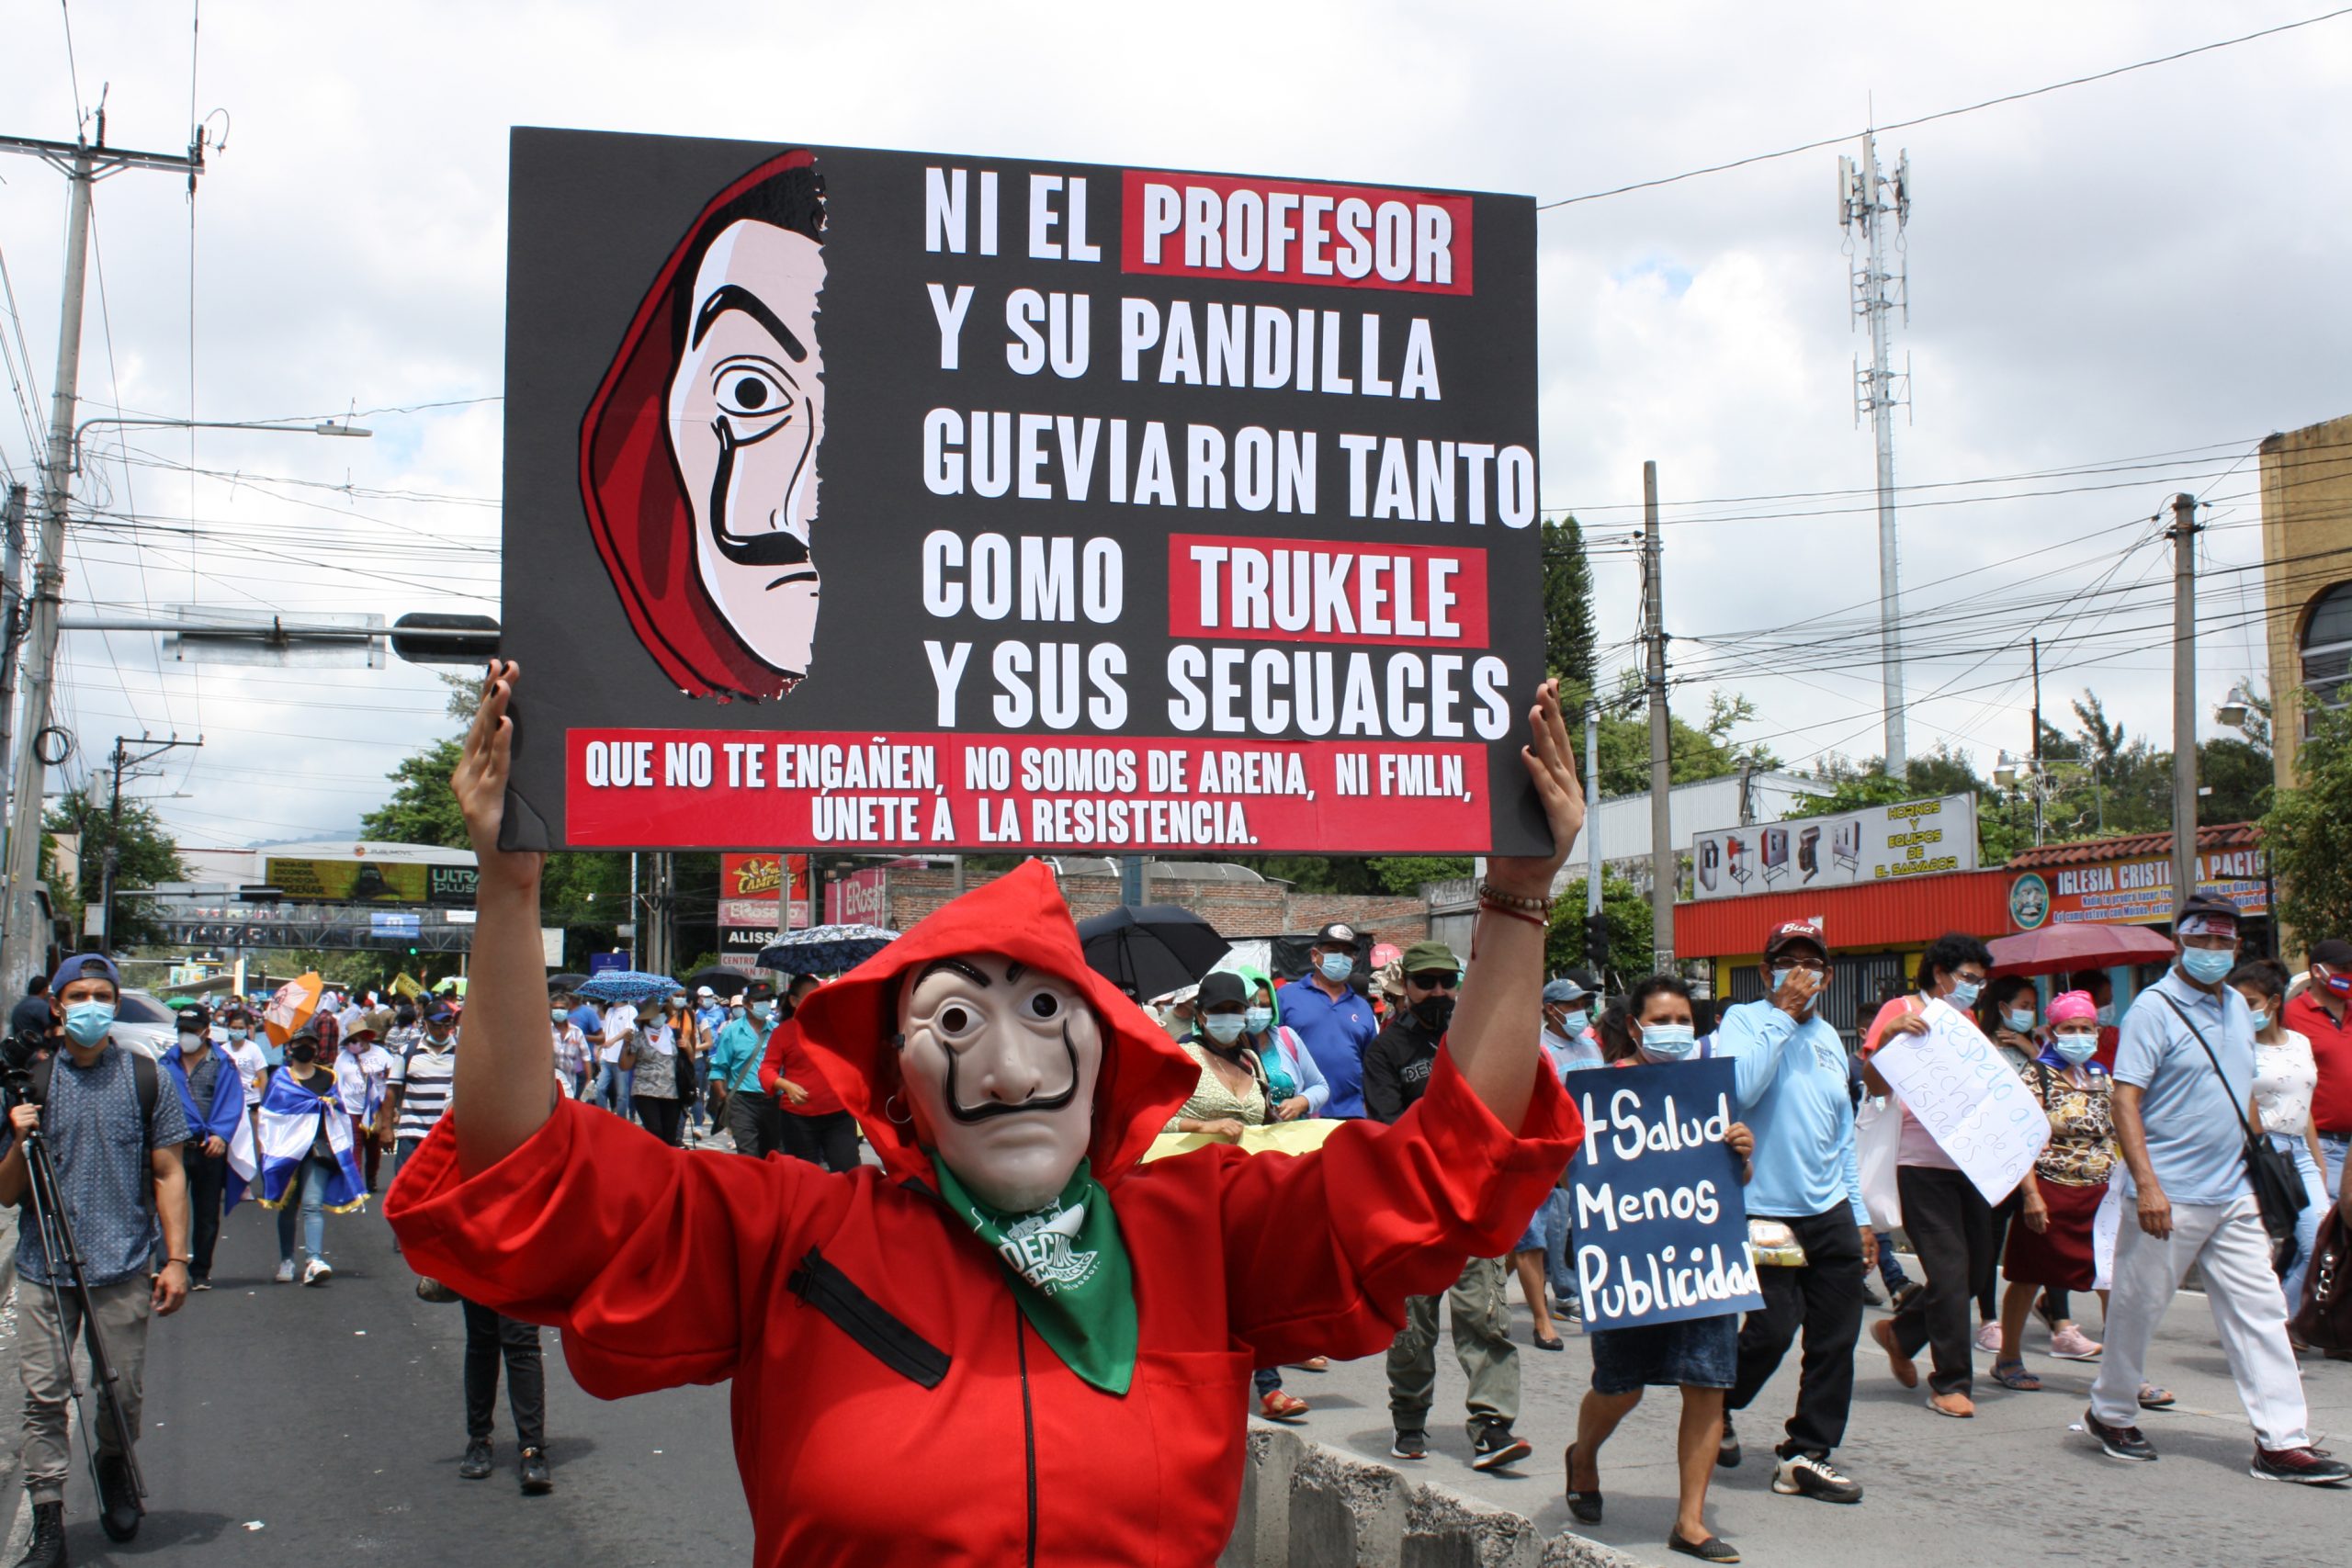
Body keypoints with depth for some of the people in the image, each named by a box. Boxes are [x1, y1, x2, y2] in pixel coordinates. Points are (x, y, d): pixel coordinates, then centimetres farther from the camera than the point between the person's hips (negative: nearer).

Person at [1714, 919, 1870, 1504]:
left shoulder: (1829, 1039, 16)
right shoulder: (1744, 1020, -4)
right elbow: (1739, 1089, -24)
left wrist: (1860, 1216, 19)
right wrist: (1782, 1014, -19)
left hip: (1830, 1213, 6)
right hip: (1766, 1209, -6)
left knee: (1835, 1339, 4)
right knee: (1772, 1331, -6)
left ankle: (1808, 1454, 15)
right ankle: (1717, 1408, 22)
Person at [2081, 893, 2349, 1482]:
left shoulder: (2237, 1007, 13)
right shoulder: (2154, 1008, -10)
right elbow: (2126, 1101, -15)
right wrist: (2146, 1184, -23)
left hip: (2234, 1196, 7)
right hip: (2170, 1198, -7)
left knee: (2260, 1312, 2)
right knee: (2138, 1307, 5)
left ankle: (2282, 1442, 4)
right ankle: (2111, 1413, 23)